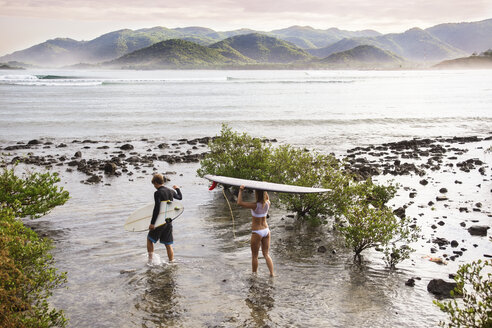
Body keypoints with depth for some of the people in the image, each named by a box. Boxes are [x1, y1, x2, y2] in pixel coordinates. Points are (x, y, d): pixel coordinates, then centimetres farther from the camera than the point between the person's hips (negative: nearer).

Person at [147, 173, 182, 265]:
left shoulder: (158, 193, -14)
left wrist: (152, 223, -18)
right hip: (169, 221, 6)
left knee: (150, 239, 13)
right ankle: (171, 262, 12)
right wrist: (177, 189, 47)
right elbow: (180, 197, 28)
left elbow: (157, 209, -21)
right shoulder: (171, 191, 7)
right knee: (168, 244, 11)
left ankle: (150, 261, 11)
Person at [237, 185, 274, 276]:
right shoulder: (267, 203, -5)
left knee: (254, 255, 10)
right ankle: (272, 274, 9)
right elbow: (267, 198, 21)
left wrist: (241, 190, -16)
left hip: (257, 232, -6)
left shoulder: (255, 206, -22)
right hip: (266, 230, 6)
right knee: (266, 254, 14)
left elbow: (239, 202, -24)